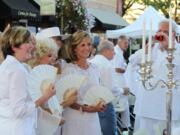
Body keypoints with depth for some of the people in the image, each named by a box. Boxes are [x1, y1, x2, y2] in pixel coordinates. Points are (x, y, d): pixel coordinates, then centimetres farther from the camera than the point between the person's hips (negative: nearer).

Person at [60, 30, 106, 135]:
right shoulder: (69, 69, -11)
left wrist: (101, 104, -3)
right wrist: (84, 108, -21)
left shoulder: (94, 68, 7)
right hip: (75, 119, -5)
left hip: (93, 118, 5)